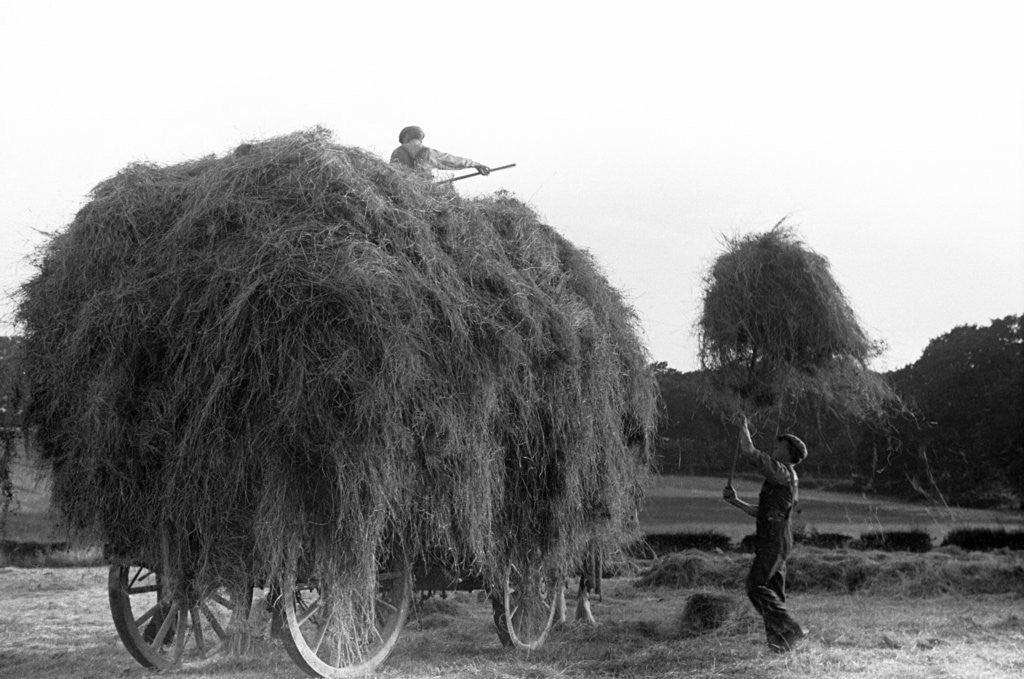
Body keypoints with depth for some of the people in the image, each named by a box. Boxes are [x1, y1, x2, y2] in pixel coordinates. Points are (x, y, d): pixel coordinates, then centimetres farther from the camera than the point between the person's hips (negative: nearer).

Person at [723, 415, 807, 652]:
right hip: (771, 541, 10)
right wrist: (735, 502, 19)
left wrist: (743, 427, -1)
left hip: (774, 540, -10)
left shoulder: (783, 473, -9)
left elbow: (750, 452, -15)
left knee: (756, 586, -14)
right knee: (773, 591, 8)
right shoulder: (782, 480, 22)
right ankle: (778, 640, 7)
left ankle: (790, 630, -15)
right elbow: (760, 512, 26)